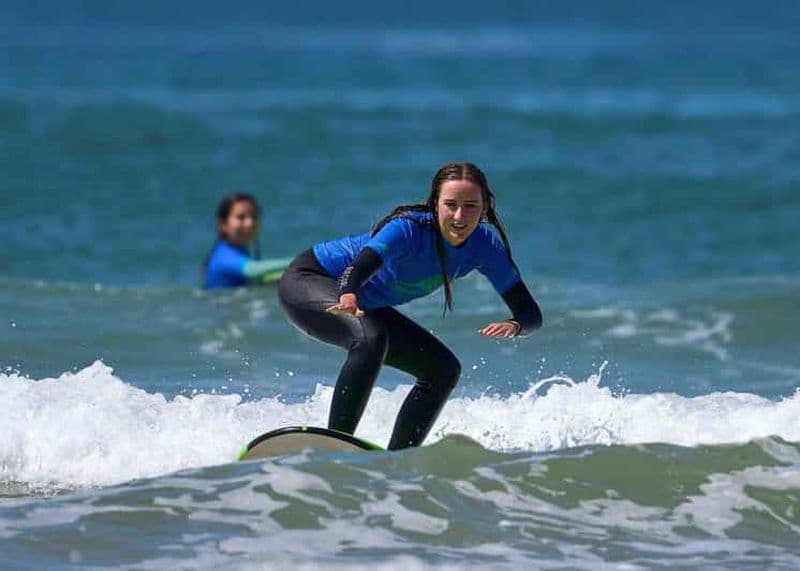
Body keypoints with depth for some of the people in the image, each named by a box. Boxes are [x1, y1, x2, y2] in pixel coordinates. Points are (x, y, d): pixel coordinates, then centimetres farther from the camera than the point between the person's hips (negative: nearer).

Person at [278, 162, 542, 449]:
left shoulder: (485, 243, -14)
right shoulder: (409, 228, -32)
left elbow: (530, 311, -14)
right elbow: (358, 268, -49)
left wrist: (513, 325, -39)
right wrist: (348, 298, -73)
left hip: (368, 306, 8)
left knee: (444, 369, 1)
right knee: (371, 338, -36)